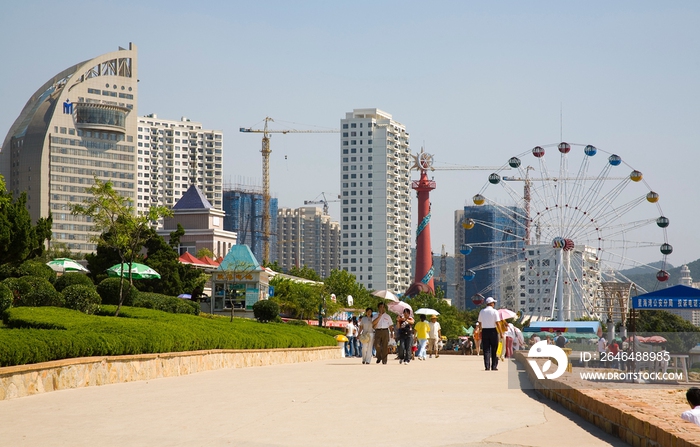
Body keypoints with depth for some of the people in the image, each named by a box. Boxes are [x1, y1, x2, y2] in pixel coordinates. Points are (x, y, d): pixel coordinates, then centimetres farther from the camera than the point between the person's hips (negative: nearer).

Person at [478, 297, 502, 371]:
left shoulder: (482, 311, 6)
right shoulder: (494, 312, -7)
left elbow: (480, 323, 8)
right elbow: (497, 323, -11)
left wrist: (480, 333, 15)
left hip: (484, 331, 3)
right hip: (493, 331, -3)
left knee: (486, 350, 4)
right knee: (494, 350, 7)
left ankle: (487, 366, -4)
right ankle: (494, 366, 8)